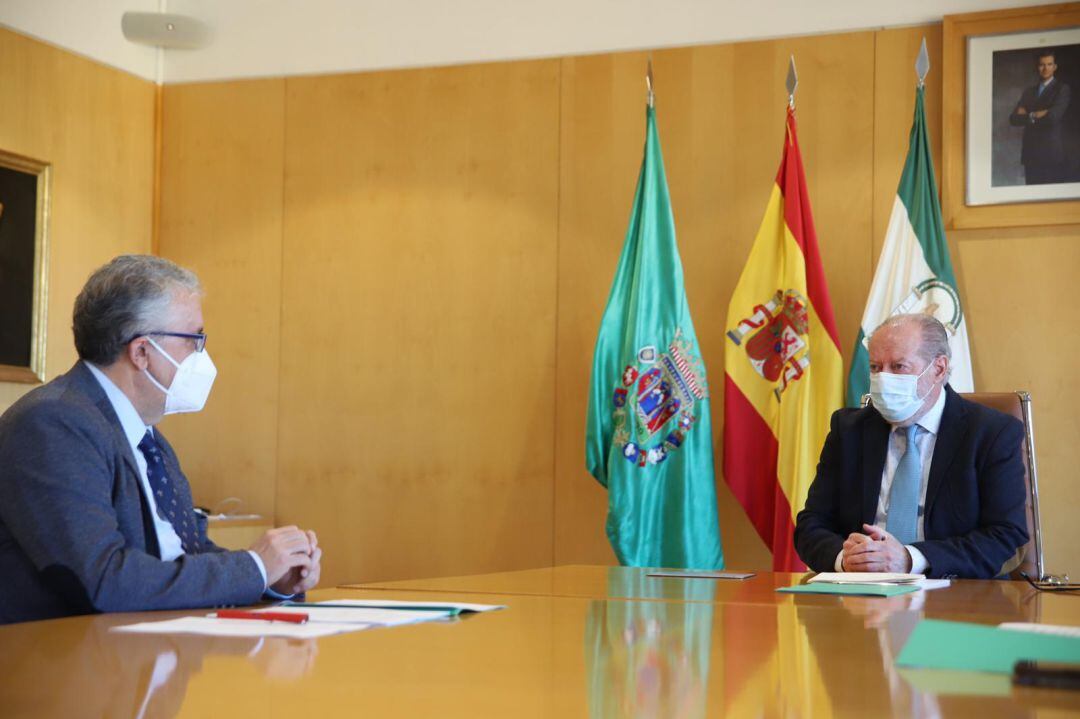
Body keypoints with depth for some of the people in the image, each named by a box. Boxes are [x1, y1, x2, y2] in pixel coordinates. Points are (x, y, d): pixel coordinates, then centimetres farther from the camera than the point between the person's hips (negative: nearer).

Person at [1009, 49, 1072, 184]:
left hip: (1051, 153, -5)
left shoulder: (1062, 88, 0)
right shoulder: (1028, 91, 17)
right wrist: (1037, 115, -6)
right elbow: (1013, 119, 7)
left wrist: (1030, 116, 0)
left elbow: (1053, 116, -15)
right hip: (1030, 153, 5)